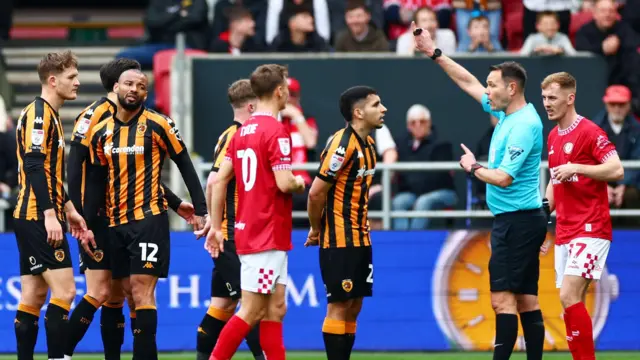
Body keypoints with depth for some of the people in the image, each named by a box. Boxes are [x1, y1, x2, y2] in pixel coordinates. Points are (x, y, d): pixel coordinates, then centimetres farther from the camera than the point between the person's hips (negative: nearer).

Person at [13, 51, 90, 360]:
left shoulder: (49, 115, 19)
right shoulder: (38, 113, -11)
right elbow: (34, 166, -20)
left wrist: (68, 209, 26)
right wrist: (50, 214, -25)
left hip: (34, 220, 10)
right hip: (38, 218, -10)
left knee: (33, 295, 7)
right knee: (64, 289, -13)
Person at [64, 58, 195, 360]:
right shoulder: (94, 117, -11)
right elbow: (76, 171, -16)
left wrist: (175, 204, 18)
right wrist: (80, 220, -21)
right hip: (98, 221, -8)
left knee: (117, 297, 7)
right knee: (99, 293, -12)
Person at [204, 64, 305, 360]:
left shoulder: (242, 131, 11)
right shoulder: (276, 131, -14)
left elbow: (219, 180, 11)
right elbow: (284, 183, -22)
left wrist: (216, 226, 15)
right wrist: (299, 183, 1)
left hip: (248, 232, 9)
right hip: (268, 235, -9)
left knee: (275, 308, 10)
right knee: (251, 311, -6)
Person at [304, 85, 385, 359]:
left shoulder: (367, 144, 11)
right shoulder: (343, 144, -18)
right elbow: (316, 193, -17)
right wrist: (316, 230, -5)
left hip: (359, 239, 9)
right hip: (339, 241, -9)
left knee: (353, 307, 9)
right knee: (339, 306, -6)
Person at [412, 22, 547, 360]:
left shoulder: (524, 125, -17)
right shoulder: (507, 112, 10)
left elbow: (503, 178, -23)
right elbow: (469, 82, 22)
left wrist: (473, 167, -5)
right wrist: (434, 53, 22)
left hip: (516, 221, -10)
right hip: (522, 220, 10)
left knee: (503, 298, -12)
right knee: (526, 299, 7)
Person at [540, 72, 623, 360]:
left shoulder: (589, 132, -10)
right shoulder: (553, 137, 16)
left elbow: (617, 170, -18)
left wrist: (575, 168, -22)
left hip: (590, 229, -8)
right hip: (564, 233, 8)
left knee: (569, 296, -18)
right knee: (572, 302, 5)